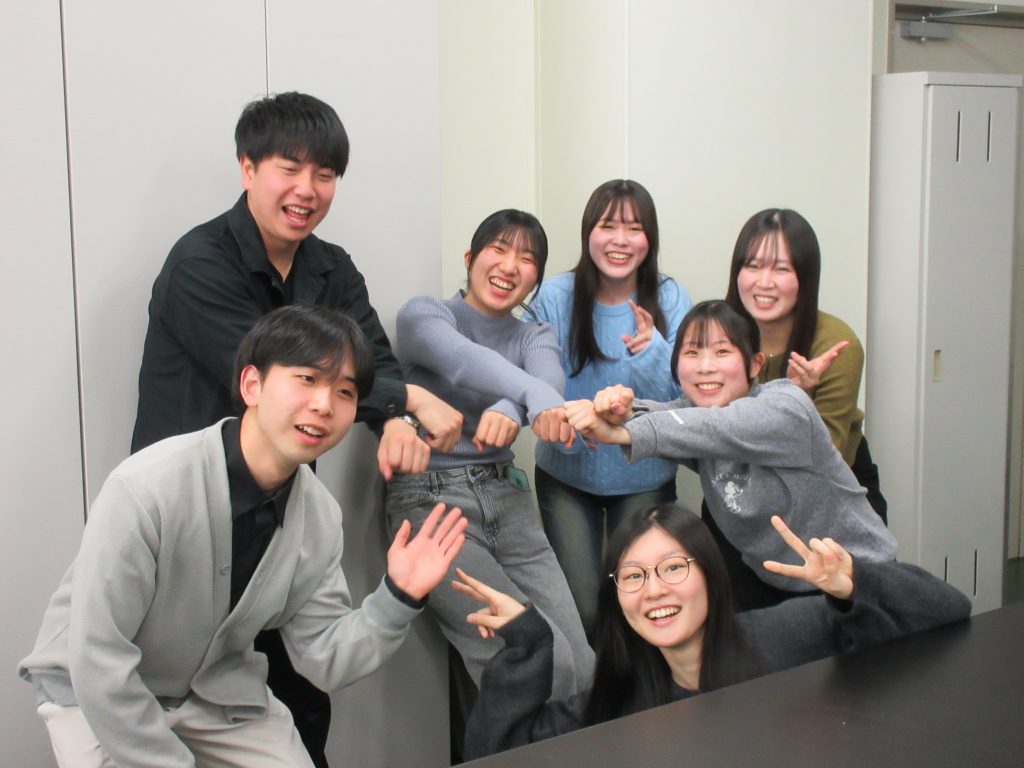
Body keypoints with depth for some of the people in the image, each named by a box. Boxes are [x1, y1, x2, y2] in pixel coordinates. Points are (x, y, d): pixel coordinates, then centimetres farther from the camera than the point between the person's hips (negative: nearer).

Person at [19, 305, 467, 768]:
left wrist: (398, 598, -23)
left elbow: (324, 659, -6)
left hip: (216, 689, 4)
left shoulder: (320, 516, -12)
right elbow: (98, 661, -27)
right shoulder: (145, 489, -31)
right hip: (95, 694, -4)